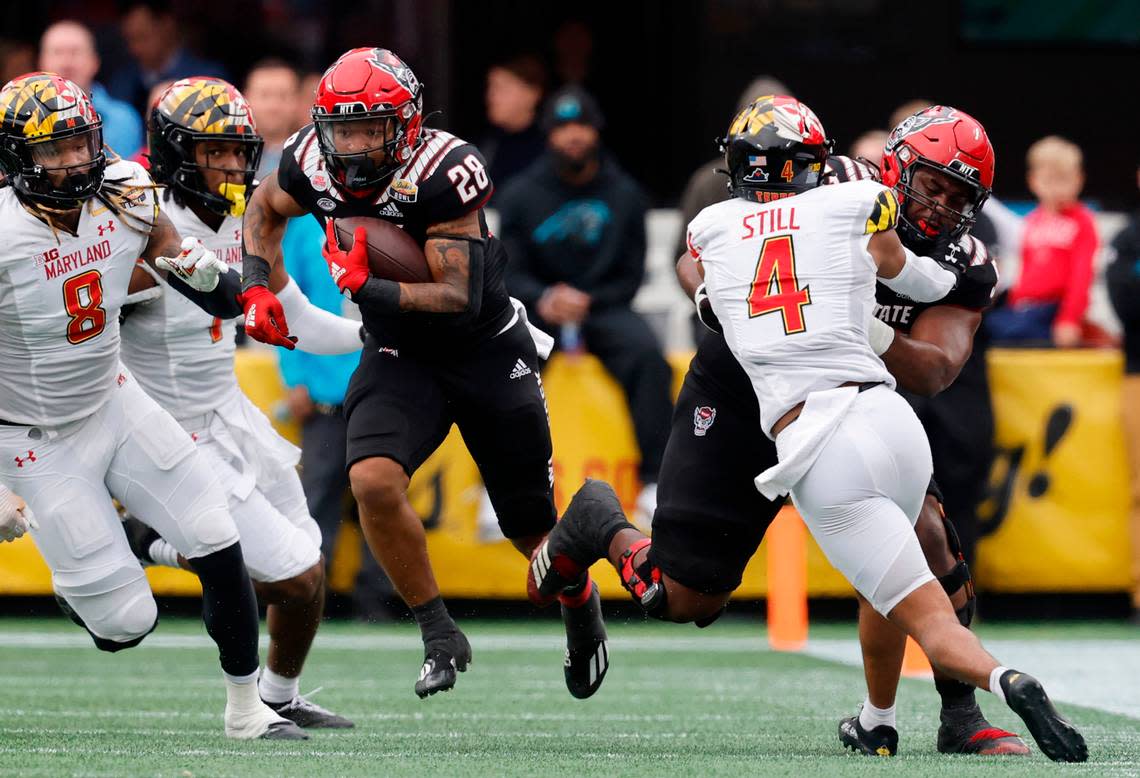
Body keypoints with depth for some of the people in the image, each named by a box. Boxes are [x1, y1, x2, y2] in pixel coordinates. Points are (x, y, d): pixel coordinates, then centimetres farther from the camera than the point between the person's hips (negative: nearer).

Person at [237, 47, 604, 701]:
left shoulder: (444, 170, -29)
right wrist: (258, 288, -4)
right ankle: (441, 638, -8)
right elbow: (266, 207, 10)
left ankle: (582, 605, 43)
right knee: (374, 481, -25)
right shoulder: (313, 163, -15)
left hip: (487, 351, -3)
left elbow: (458, 301, -31)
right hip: (400, 357, 3)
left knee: (534, 530, 8)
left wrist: (364, 287, -39)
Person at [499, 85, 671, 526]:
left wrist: (586, 303, -13)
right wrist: (544, 299, -22)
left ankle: (655, 483, -28)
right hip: (537, 311, -1)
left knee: (646, 353, -31)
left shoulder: (624, 195, 8)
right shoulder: (521, 196, 5)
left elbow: (631, 275, 7)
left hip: (603, 308, 1)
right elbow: (508, 273, 1)